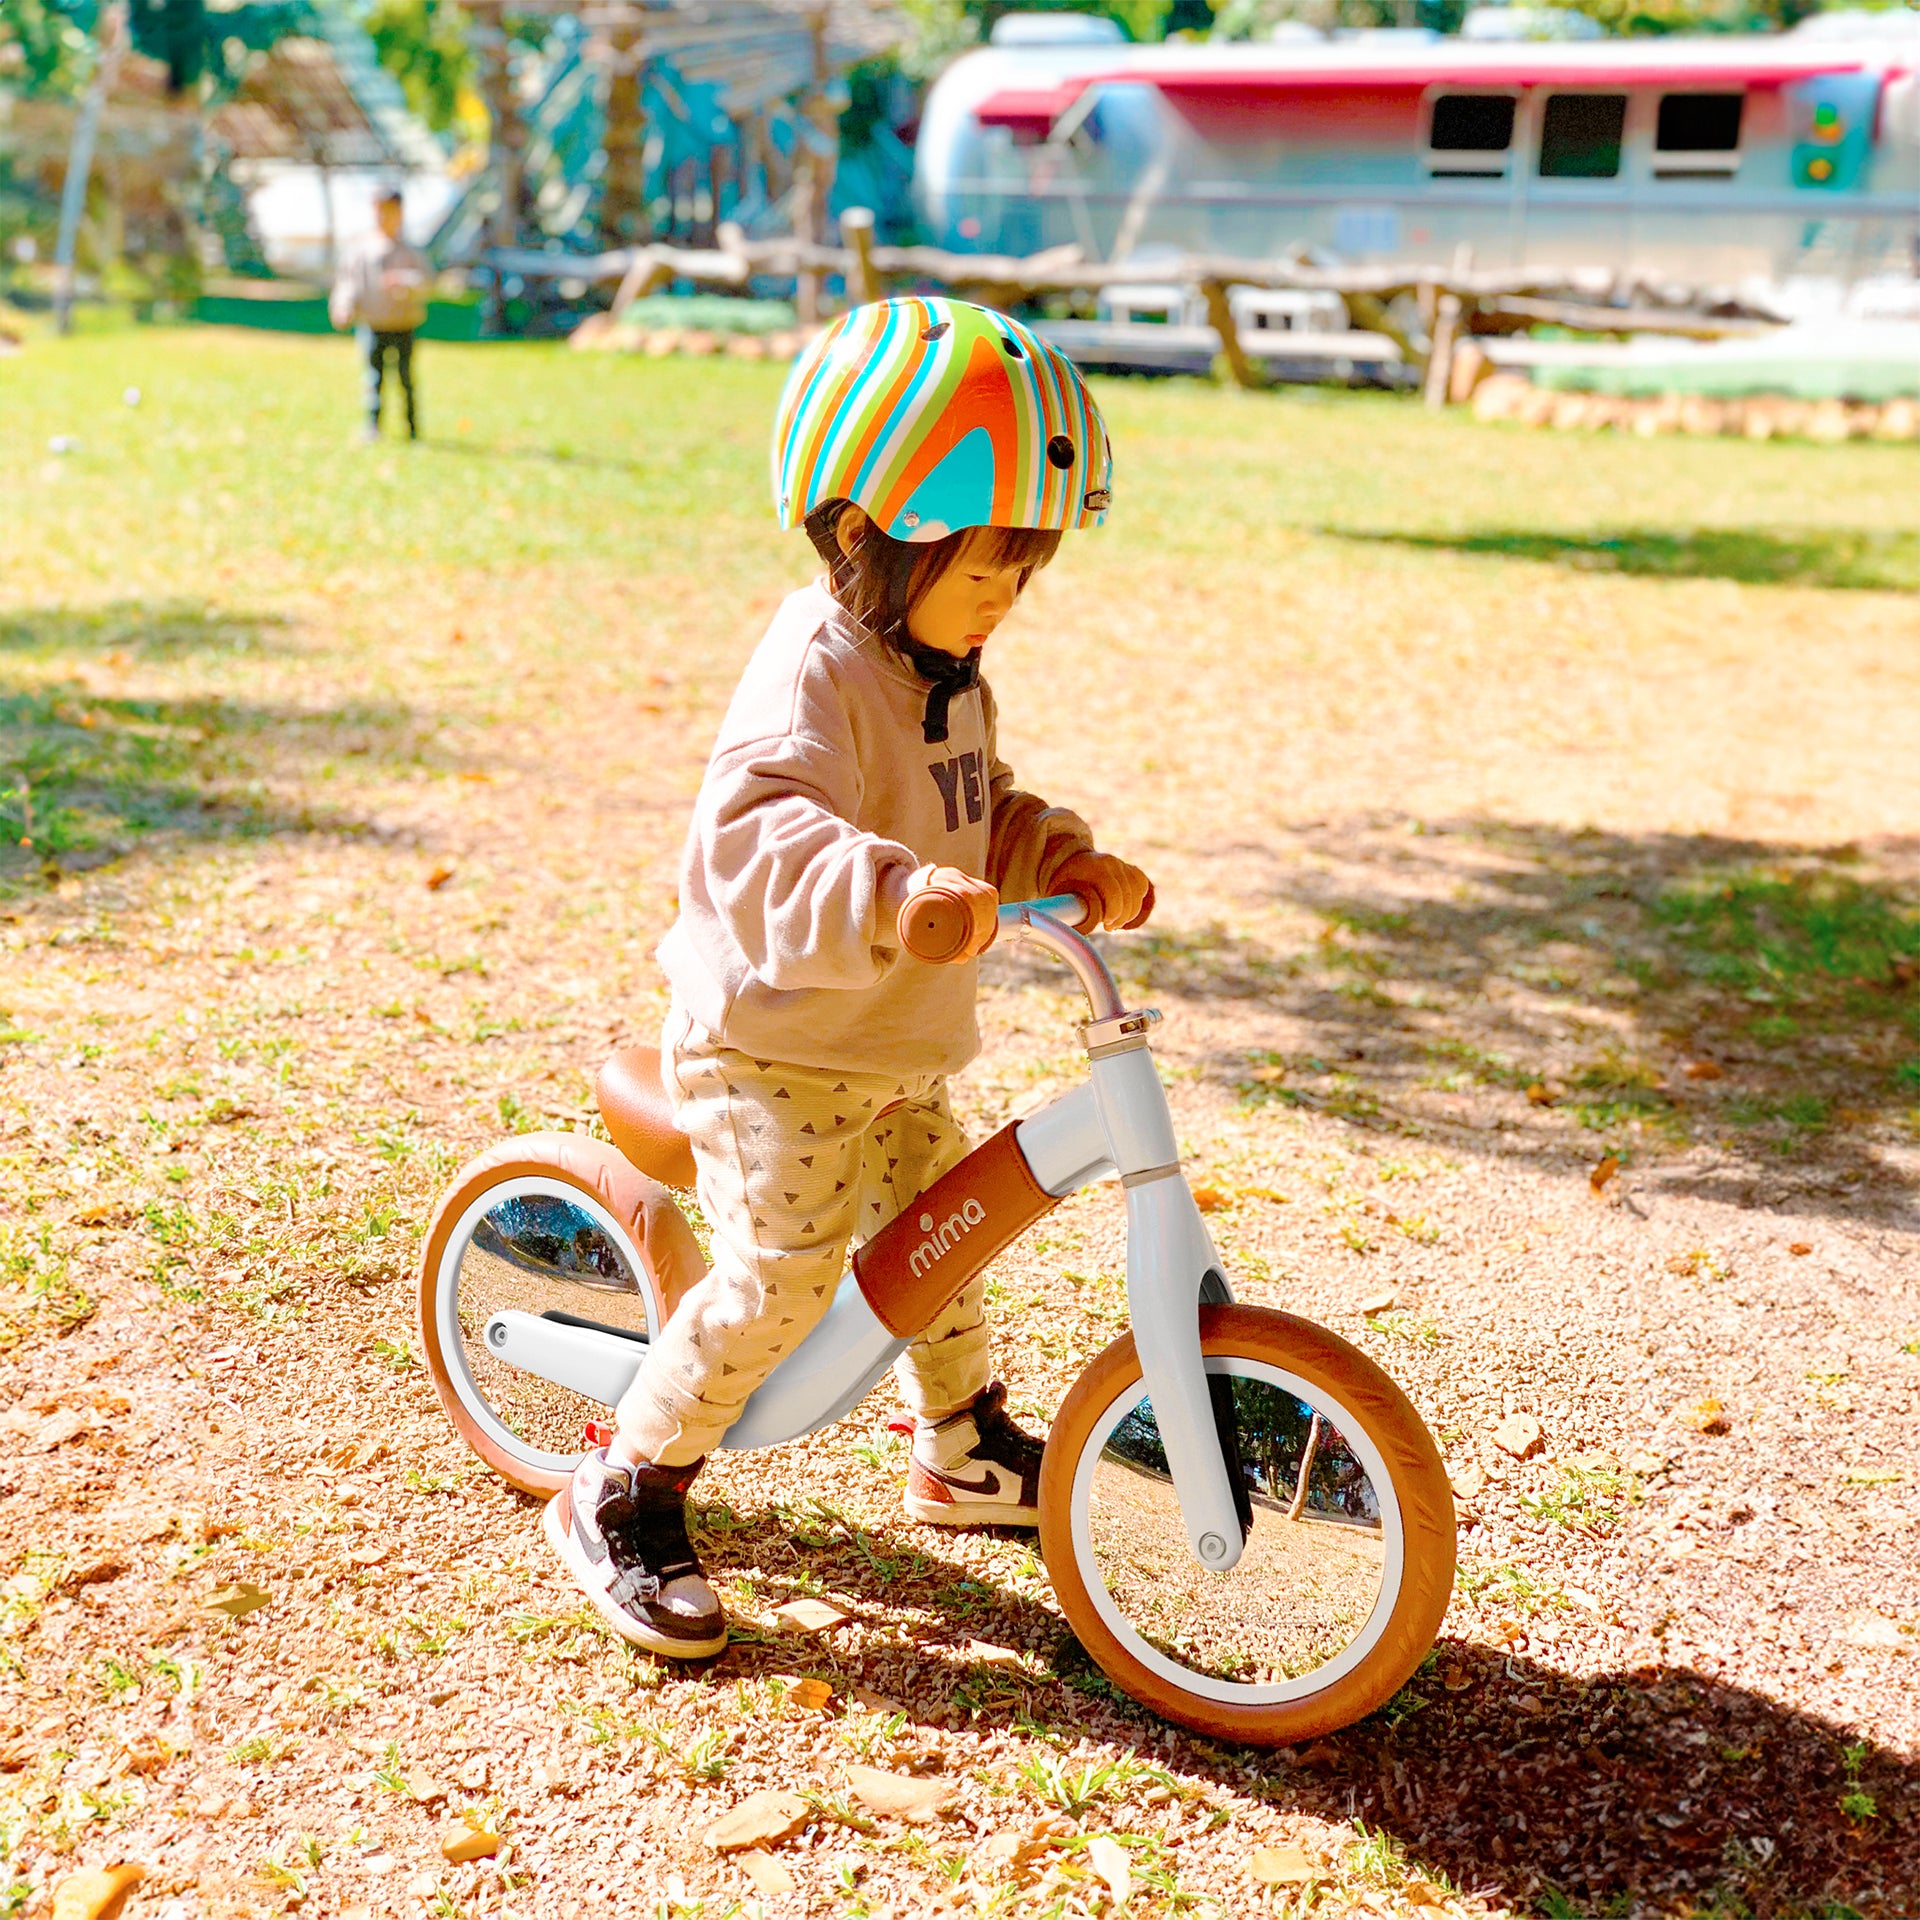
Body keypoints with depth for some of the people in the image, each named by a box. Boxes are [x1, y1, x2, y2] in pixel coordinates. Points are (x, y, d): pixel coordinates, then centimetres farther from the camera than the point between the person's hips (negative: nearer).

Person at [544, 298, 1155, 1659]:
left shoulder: (949, 676, 8)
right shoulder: (817, 673, -24)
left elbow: (988, 811, 21)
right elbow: (754, 832, -41)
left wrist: (1075, 864, 2)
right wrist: (897, 890, -57)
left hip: (898, 1049, 9)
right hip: (775, 1043, -9)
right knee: (782, 1274, -16)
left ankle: (967, 1453, 42)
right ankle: (626, 1498, 2)